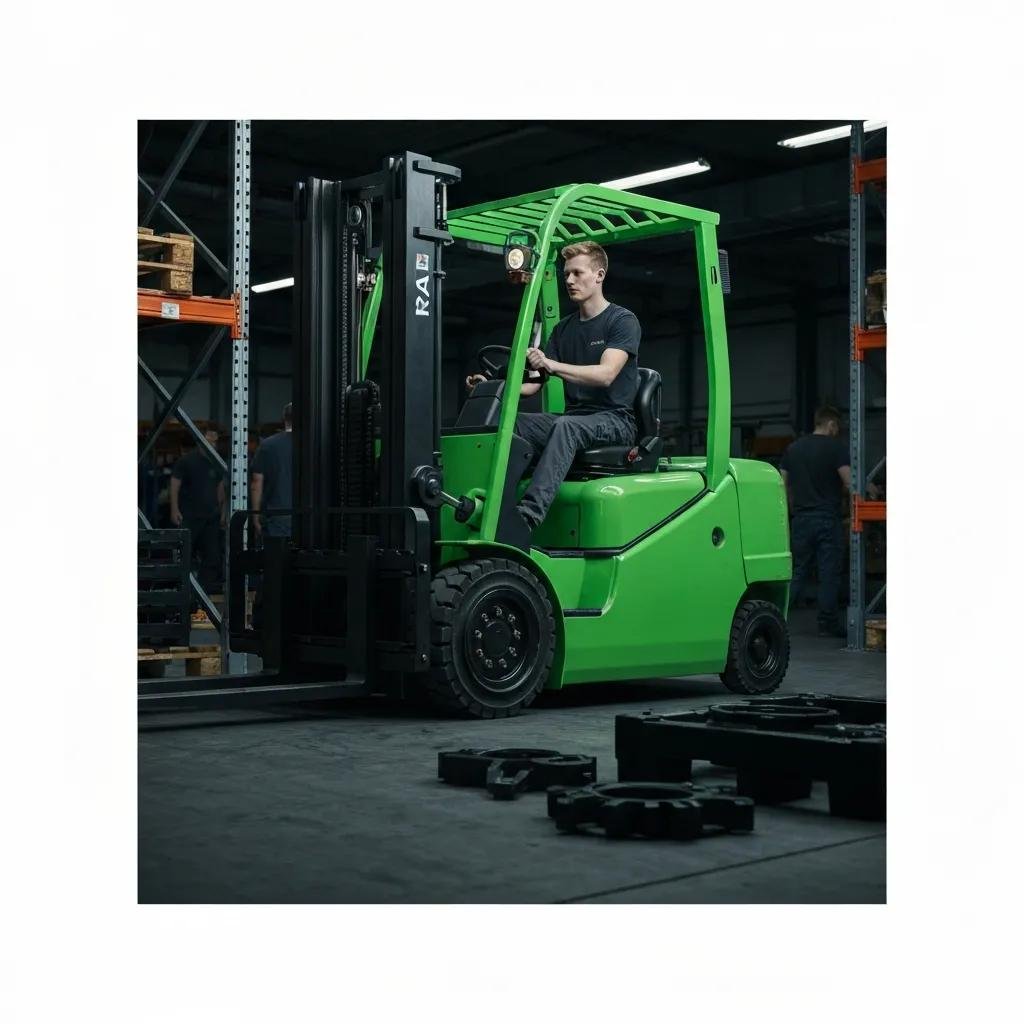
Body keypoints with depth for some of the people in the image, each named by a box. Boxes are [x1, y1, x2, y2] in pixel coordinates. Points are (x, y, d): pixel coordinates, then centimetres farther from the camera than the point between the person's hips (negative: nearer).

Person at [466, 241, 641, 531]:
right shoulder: (563, 328, 18)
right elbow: (533, 383, 11)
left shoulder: (623, 320, -2)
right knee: (511, 422, -21)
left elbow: (606, 374, -19)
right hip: (573, 418, 6)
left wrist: (551, 365, -32)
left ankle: (527, 516, -52)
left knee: (565, 426, -38)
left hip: (615, 420, -6)